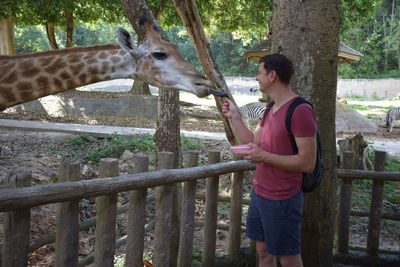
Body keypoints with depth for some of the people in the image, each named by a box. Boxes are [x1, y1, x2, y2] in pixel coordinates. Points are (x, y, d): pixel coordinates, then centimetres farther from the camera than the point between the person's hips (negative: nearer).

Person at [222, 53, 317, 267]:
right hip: (260, 193, 9)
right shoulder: (272, 109, 10)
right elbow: (253, 143, 14)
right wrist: (234, 117, 10)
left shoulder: (300, 111, -19)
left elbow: (307, 163, -22)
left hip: (282, 200, -9)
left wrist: (263, 156, -22)